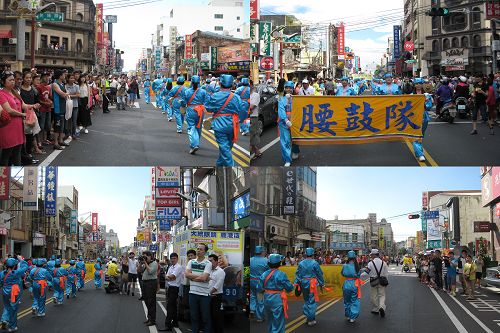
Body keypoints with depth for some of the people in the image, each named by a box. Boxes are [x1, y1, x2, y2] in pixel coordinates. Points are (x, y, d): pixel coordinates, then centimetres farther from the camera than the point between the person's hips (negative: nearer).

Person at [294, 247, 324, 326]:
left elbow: (298, 274, 4)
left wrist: (296, 283, 10)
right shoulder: (314, 263, -11)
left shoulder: (301, 263, 0)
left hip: (303, 284, 4)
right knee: (312, 302, 3)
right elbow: (319, 274, -3)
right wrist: (321, 283, 8)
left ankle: (307, 316, 26)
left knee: (306, 300, 20)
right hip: (312, 284, -4)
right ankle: (311, 320, 3)